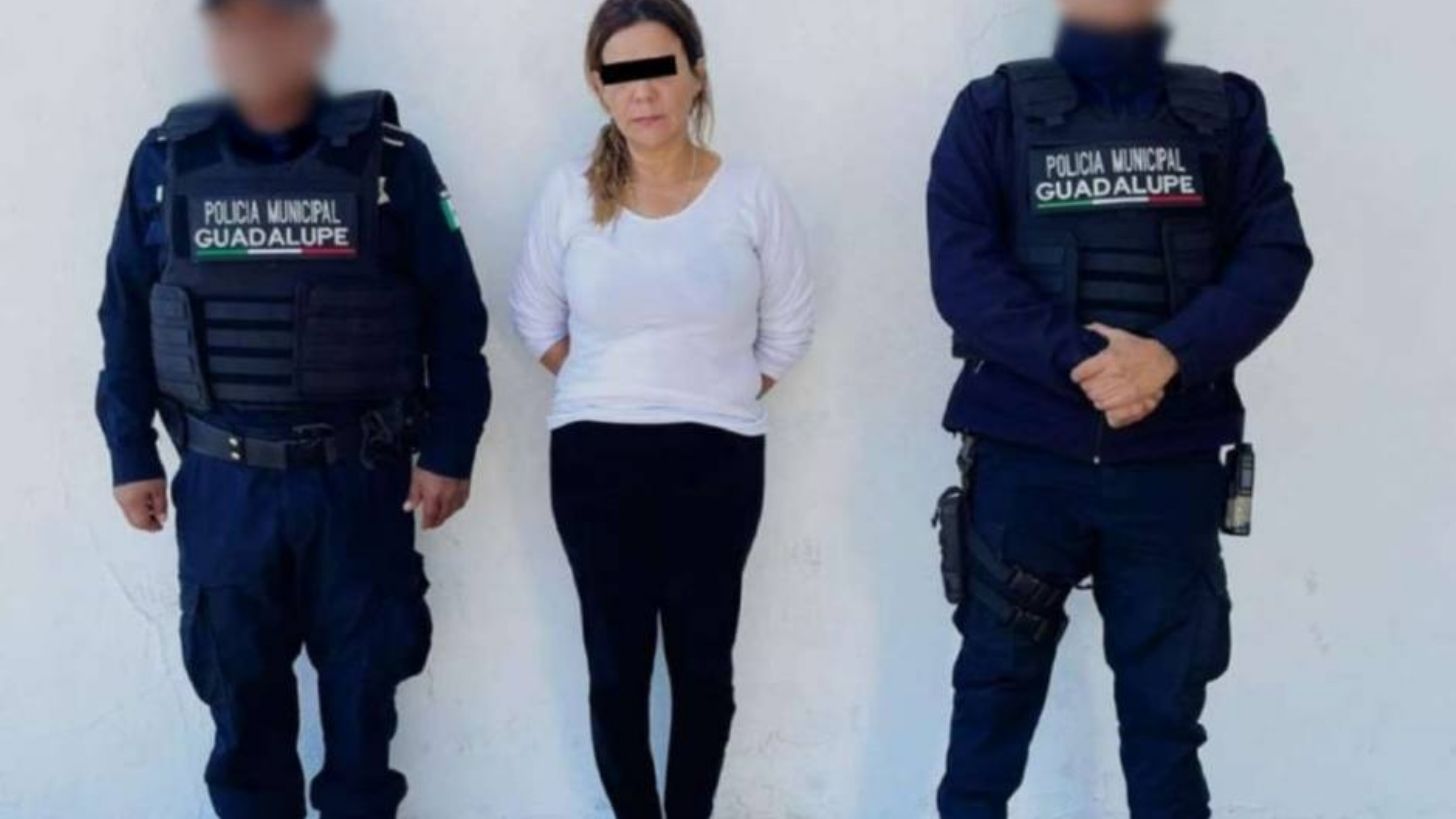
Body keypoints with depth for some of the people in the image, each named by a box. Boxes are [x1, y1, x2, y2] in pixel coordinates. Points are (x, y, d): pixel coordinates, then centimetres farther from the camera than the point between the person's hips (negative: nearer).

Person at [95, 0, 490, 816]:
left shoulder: (390, 158, -5)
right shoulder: (165, 161, 1)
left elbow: (455, 316, -3)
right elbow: (127, 319, 7)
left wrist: (449, 451, -5)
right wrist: (131, 454, 6)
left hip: (359, 477, -1)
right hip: (221, 483, 2)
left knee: (362, 676, 12)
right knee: (237, 681, 13)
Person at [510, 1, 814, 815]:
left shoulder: (752, 195, -6)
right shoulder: (569, 193, -3)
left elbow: (787, 330, 4)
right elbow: (537, 319, 9)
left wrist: (709, 402, 6)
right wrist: (609, 396, 6)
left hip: (715, 463, 0)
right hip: (594, 460, 1)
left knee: (704, 663, 10)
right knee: (617, 668, 8)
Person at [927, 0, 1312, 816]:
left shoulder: (1228, 111, 8)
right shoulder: (994, 110, 3)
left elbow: (1275, 255, -2)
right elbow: (962, 267, -7)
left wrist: (1171, 356, -18)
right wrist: (1077, 360, -20)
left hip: (1173, 462, 1)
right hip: (1024, 456, -1)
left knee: (1166, 704, 10)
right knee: (997, 684, 8)